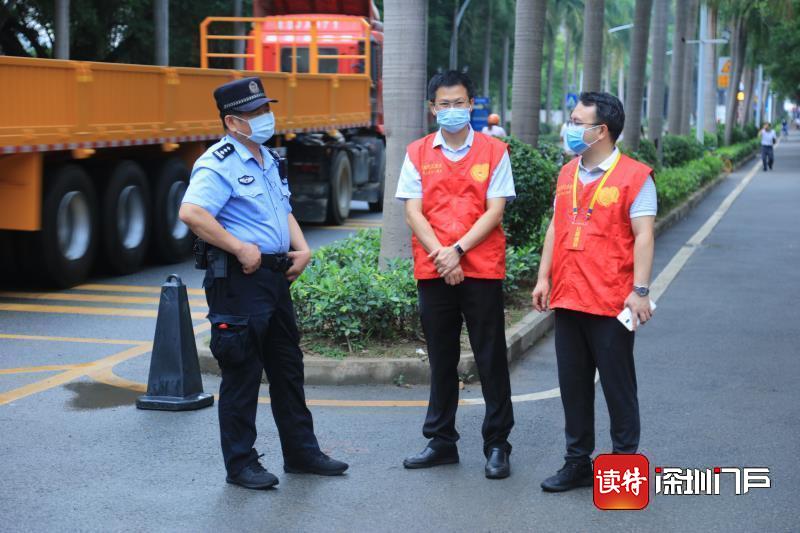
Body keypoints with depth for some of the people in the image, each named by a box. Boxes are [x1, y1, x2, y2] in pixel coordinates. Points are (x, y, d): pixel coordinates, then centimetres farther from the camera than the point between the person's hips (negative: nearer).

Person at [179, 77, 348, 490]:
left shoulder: (268, 160, 16)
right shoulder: (218, 165, -14)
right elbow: (191, 213, -28)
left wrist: (302, 248, 8)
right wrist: (241, 249, -23)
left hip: (275, 275, 9)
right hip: (238, 280, -9)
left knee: (288, 367, 15)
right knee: (242, 373, -2)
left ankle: (301, 453, 27)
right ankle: (240, 464, 8)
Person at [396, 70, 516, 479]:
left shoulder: (493, 151, 2)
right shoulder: (418, 153, 7)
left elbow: (494, 211, -5)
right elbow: (413, 212, 1)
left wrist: (458, 250, -14)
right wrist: (439, 254, -12)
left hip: (482, 269, -2)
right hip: (432, 272, 2)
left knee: (491, 359, 2)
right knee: (441, 359, 12)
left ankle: (497, 445, 10)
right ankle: (441, 441, 22)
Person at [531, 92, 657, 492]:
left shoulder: (634, 176, -8)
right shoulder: (567, 174, 13)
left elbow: (643, 236, -12)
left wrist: (640, 290, -18)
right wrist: (544, 277, 12)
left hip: (611, 303, -7)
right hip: (567, 299, 7)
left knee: (618, 384, 3)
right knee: (573, 383, 12)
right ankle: (578, 463, 23)